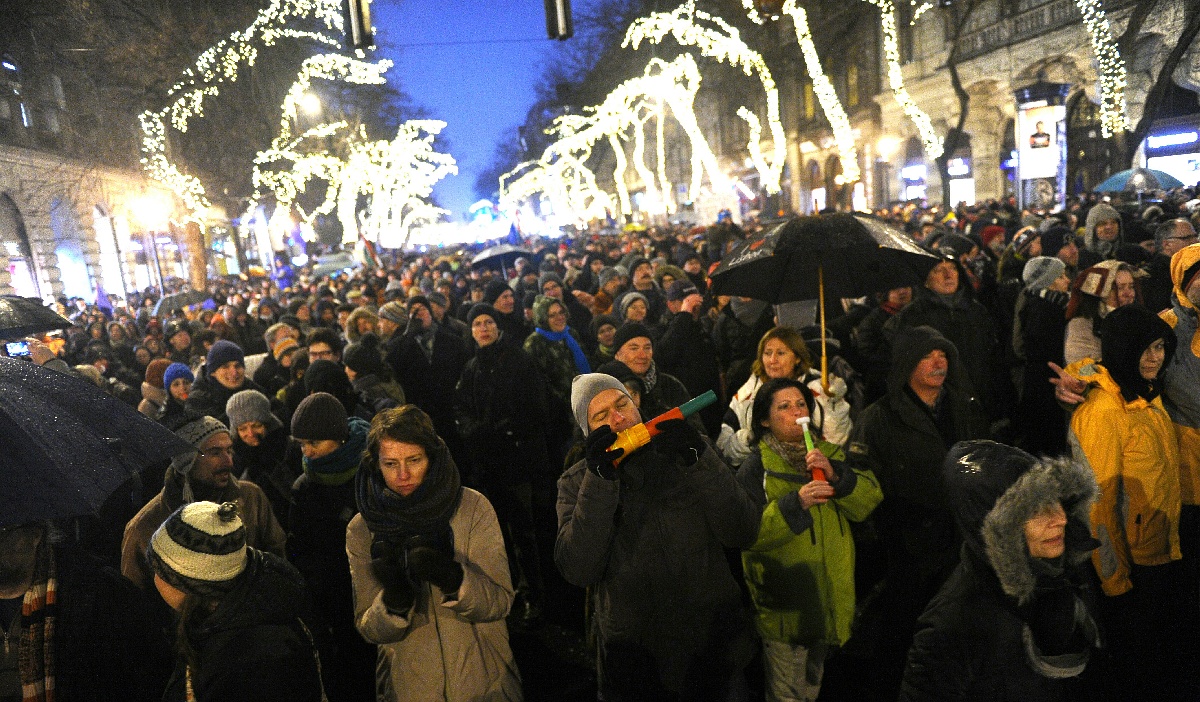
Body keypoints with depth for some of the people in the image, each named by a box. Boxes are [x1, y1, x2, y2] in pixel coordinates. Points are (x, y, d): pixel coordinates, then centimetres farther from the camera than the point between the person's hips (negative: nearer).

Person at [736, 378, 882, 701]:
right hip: (783, 601, -5)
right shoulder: (756, 467, -9)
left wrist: (835, 475, -21)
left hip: (829, 598, 5)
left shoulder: (830, 455, 7)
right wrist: (795, 503, -28)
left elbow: (868, 501, -4)